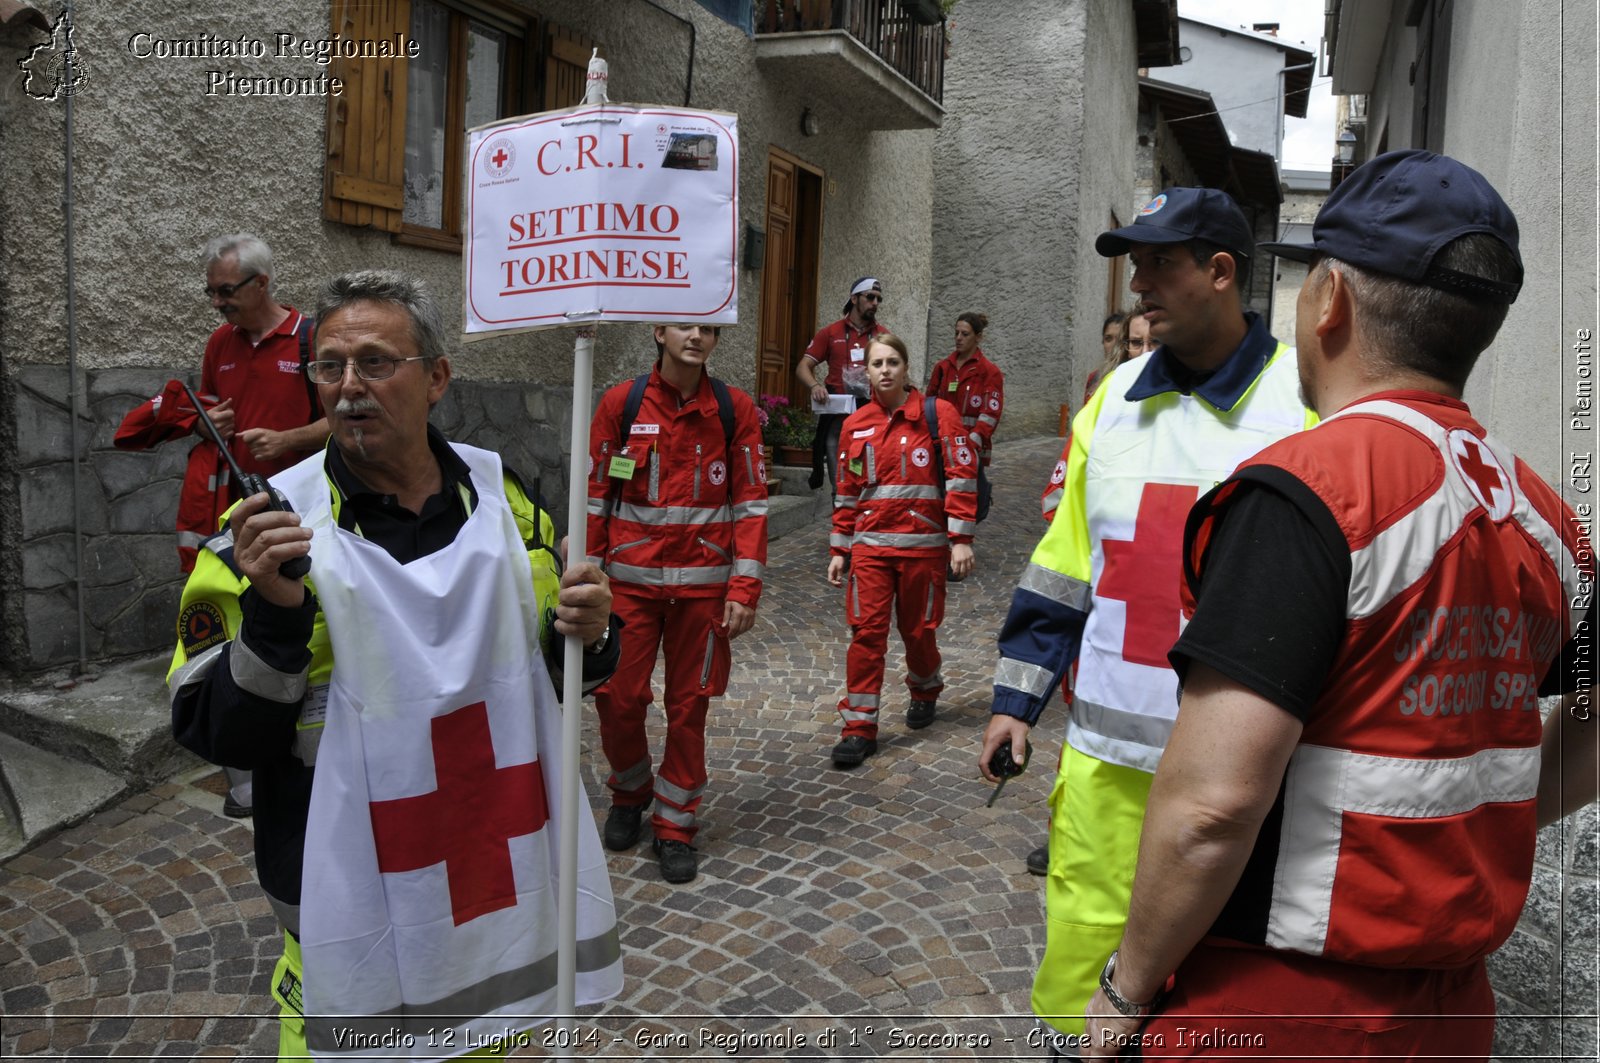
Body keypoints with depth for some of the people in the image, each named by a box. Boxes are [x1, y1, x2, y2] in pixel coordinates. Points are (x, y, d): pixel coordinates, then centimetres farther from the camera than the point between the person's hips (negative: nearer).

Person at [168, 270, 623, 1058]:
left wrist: (586, 634, -13)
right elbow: (215, 735, -11)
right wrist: (274, 614, -27)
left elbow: (554, 663, 9)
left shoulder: (501, 496, -1)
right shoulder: (271, 526, -11)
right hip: (354, 909, -3)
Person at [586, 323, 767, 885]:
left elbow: (750, 502, 0)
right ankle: (630, 793, 31)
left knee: (689, 705, 6)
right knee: (618, 697, 1)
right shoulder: (621, 403, 0)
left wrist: (745, 587, -6)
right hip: (630, 580, 0)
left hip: (703, 583, 0)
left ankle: (675, 825, 23)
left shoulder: (735, 408, 0)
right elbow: (595, 496, 3)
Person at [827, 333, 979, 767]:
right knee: (866, 632, -4)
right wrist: (839, 549, 13)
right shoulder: (855, 425, 9)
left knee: (918, 629, 10)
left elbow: (961, 478, -6)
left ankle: (925, 694, 39)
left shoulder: (937, 414, -3)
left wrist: (961, 539, -11)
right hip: (870, 547, 3)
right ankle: (860, 728, 2)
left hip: (924, 546, -2)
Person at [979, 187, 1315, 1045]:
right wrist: (1016, 698, 9)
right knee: (1080, 949, 10)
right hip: (1108, 750, 3)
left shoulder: (1309, 402, -5)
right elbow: (1062, 563, 11)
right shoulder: (1113, 398, 8)